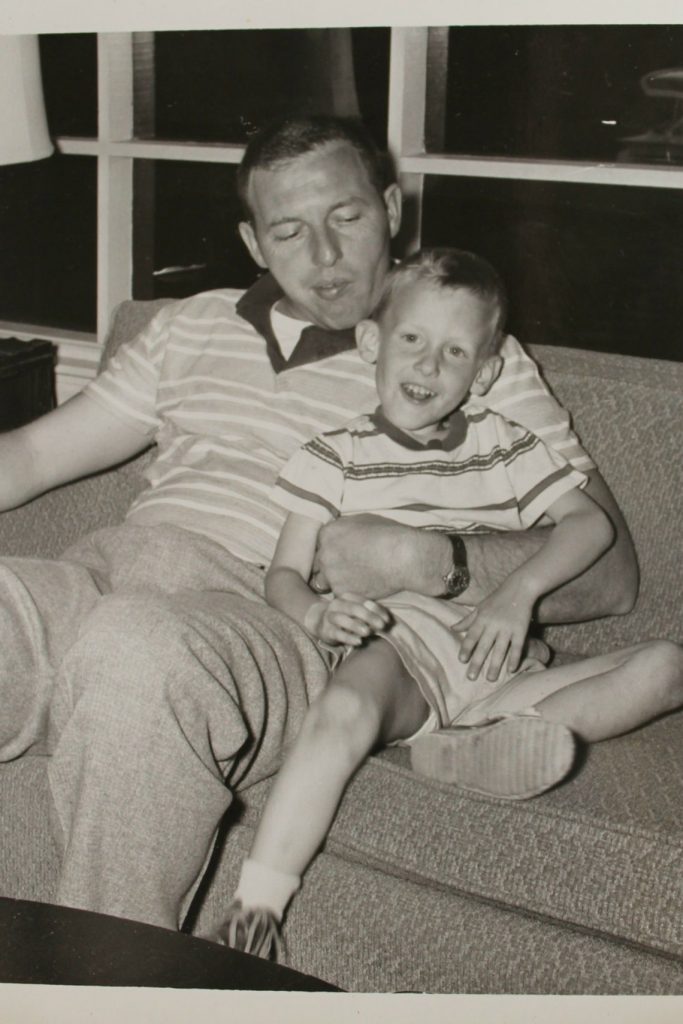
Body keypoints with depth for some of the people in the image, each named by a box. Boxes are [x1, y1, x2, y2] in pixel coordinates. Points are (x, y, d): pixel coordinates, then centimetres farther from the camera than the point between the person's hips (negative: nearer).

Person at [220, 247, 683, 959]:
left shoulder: (505, 447, 16)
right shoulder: (334, 458, 8)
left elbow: (590, 522, 6)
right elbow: (284, 574, 2)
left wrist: (520, 591, -12)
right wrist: (318, 615, -22)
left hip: (492, 663, 4)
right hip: (393, 651, -4)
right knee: (343, 713, -39)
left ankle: (458, 744, -27)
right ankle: (254, 907, -32)